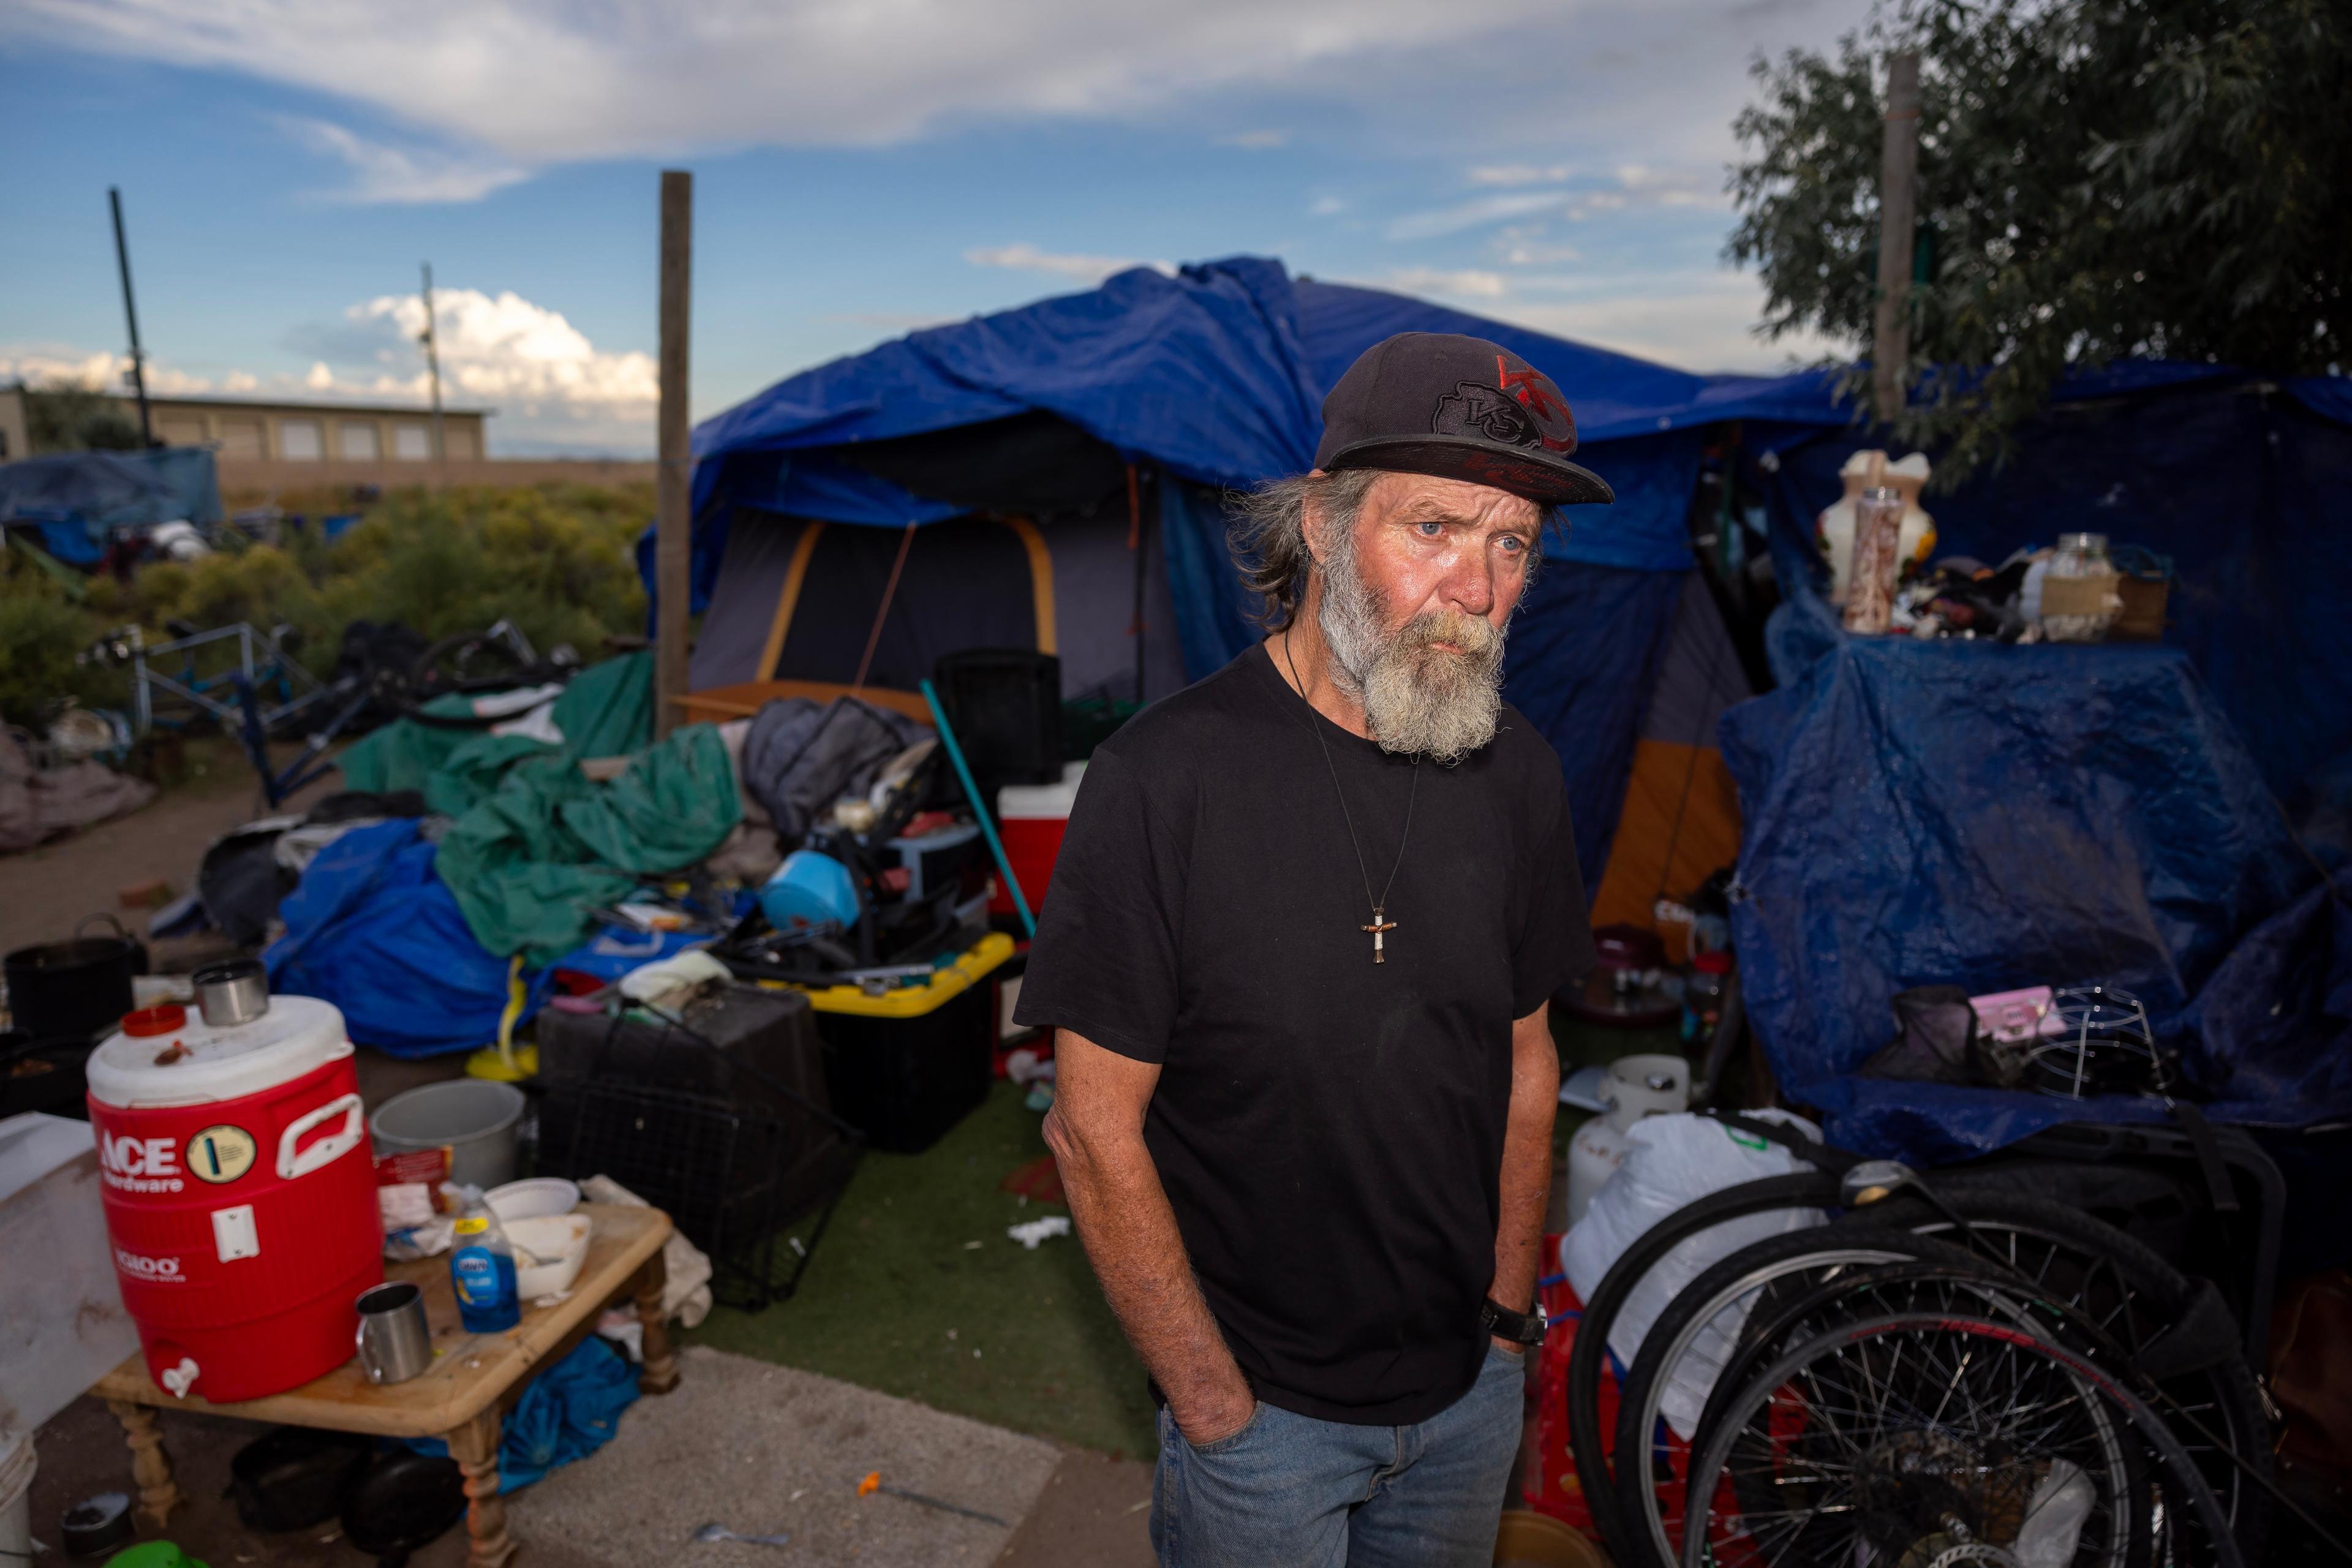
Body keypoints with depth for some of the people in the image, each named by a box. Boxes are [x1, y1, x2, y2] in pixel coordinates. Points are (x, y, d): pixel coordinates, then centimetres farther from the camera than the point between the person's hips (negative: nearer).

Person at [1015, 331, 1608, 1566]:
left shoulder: (1514, 774, -6)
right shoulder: (1166, 778, -24)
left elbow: (1524, 1058, 5)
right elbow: (1095, 1130, -18)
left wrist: (1509, 1314, 7)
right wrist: (1216, 1410, -12)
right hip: (1264, 1403, -4)